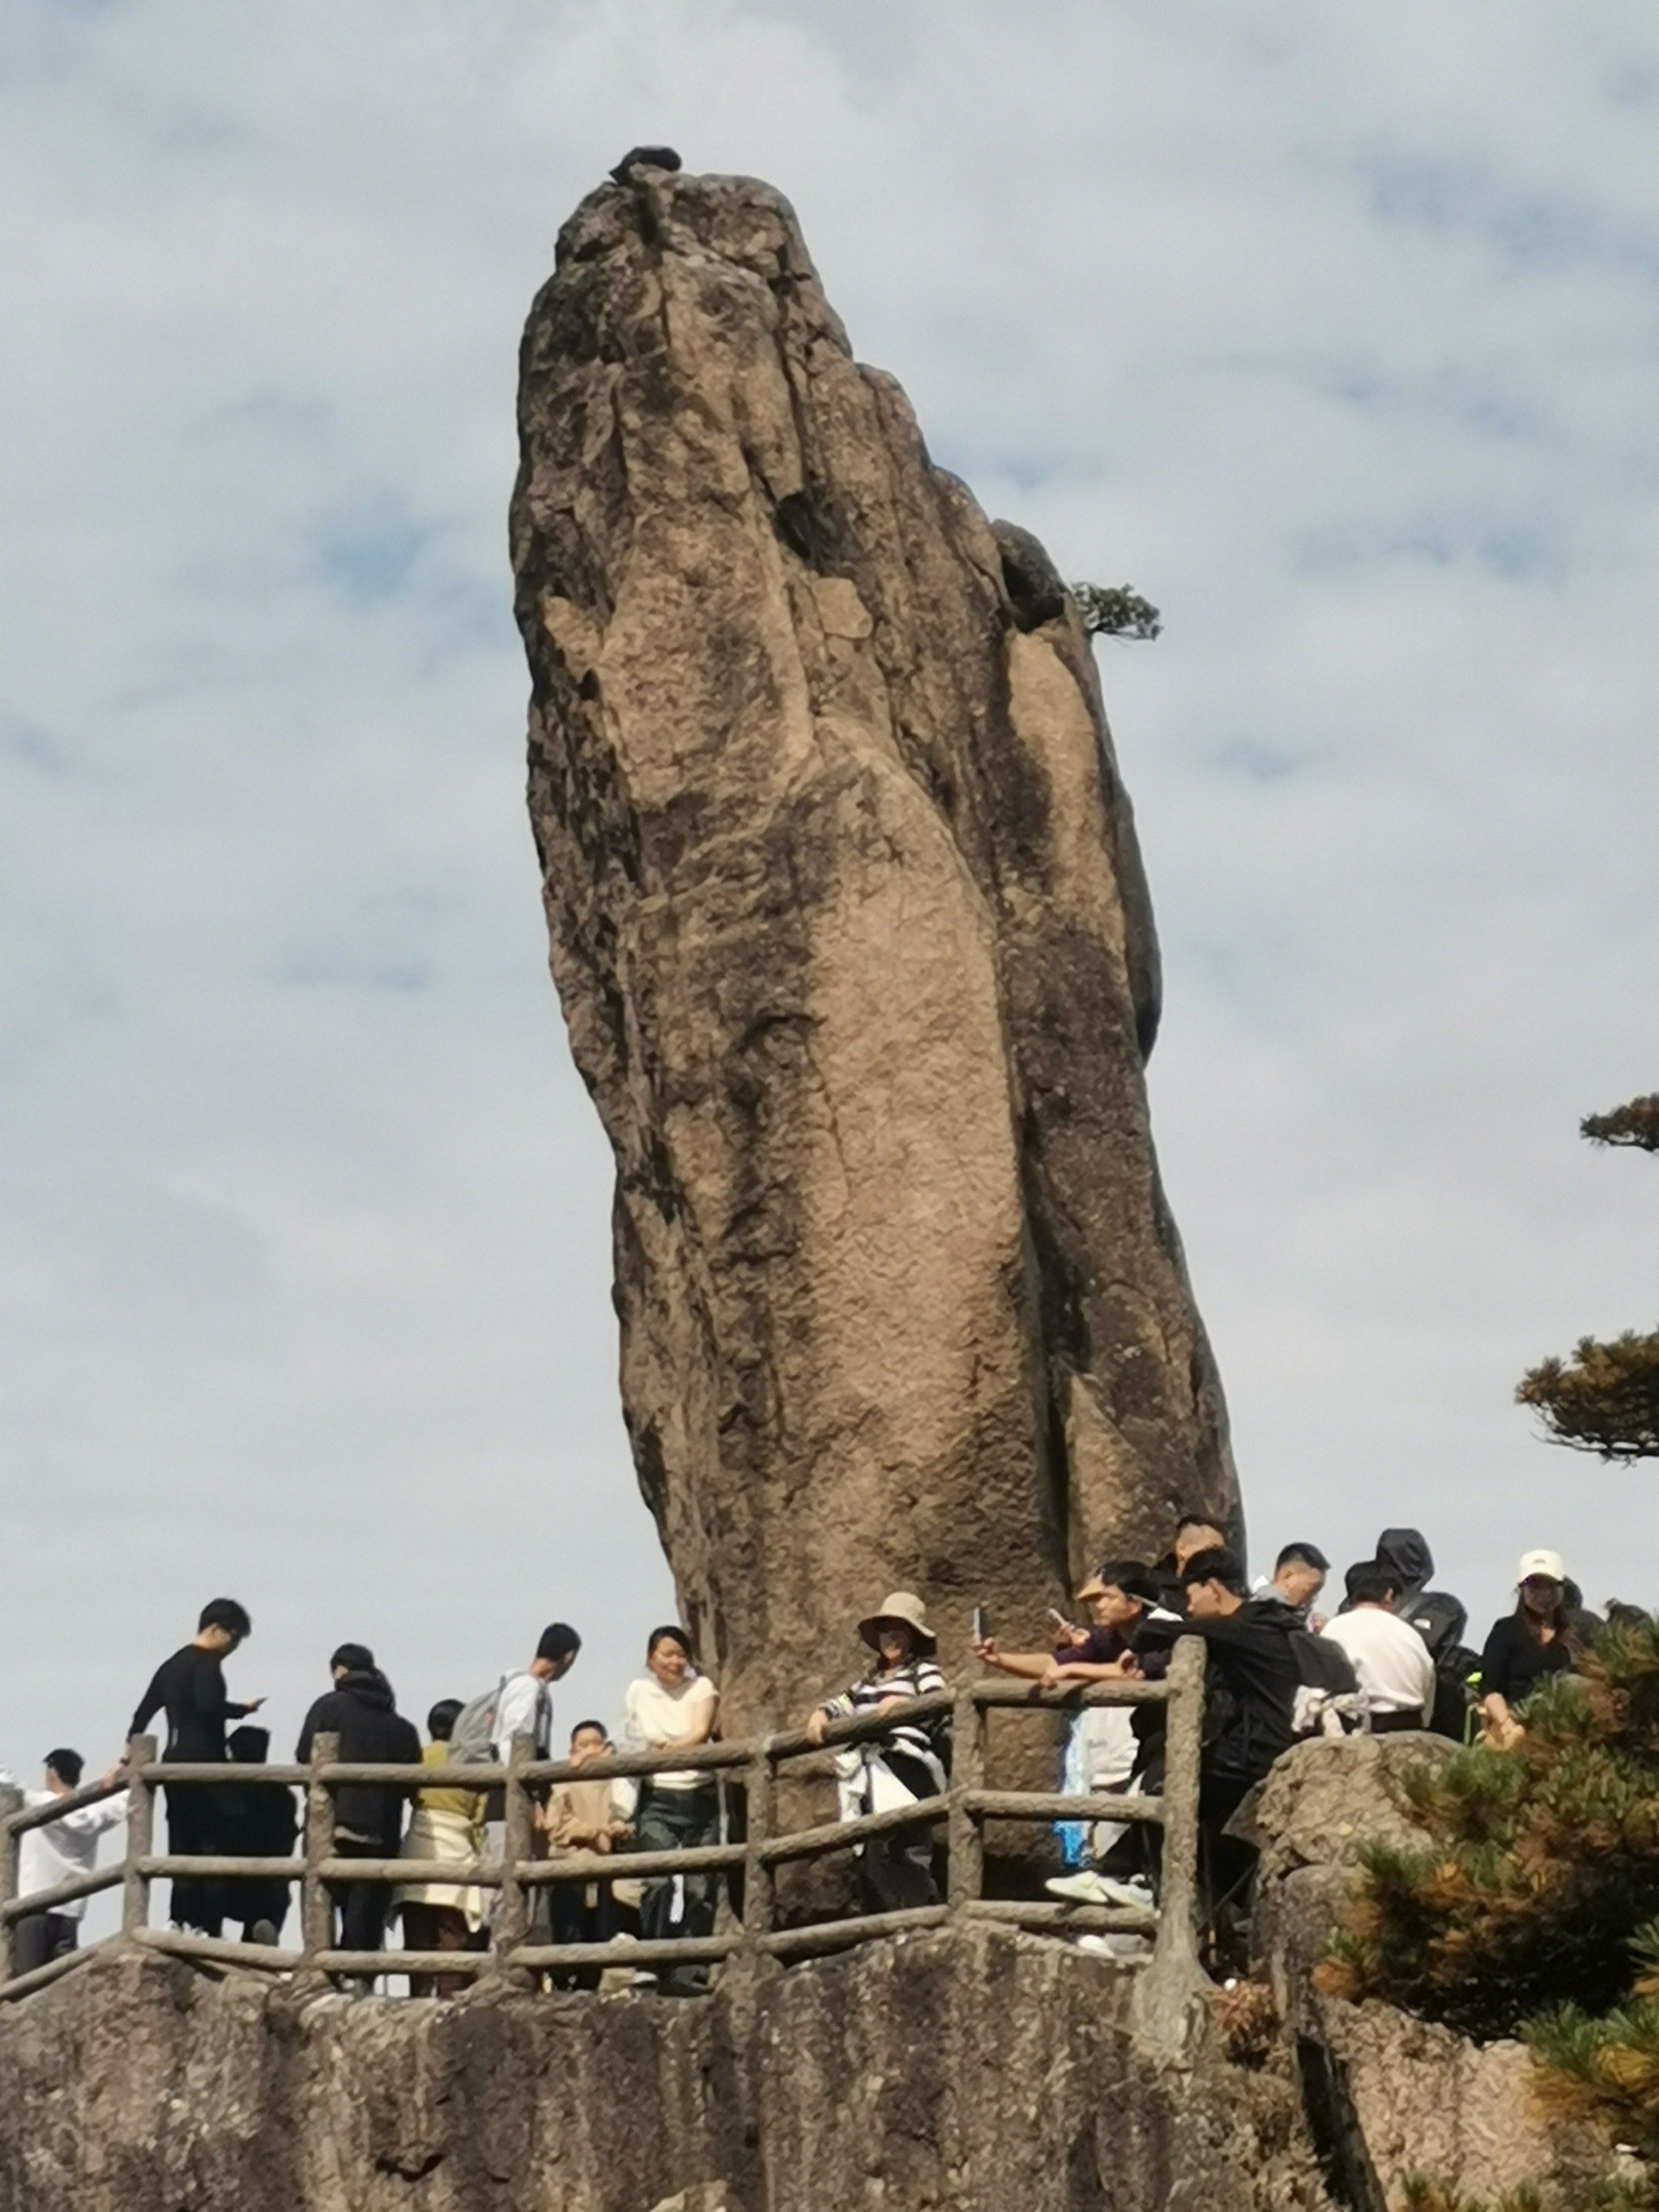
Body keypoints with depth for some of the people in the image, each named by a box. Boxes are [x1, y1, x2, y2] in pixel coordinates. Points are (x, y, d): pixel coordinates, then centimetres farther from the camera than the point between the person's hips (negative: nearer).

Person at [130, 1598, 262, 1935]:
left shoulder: (172, 1665, 19)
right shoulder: (207, 1663, -7)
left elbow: (143, 1714, 20)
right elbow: (208, 1705, -23)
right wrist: (243, 1710, -10)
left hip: (174, 1764, 8)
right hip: (203, 1765, -8)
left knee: (182, 1849, 8)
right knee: (211, 1849, -8)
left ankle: (180, 1922, 3)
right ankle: (207, 1928, -13)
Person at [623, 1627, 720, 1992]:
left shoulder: (701, 1688, 1)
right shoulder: (638, 1692, 6)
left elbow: (701, 1733, -15)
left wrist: (662, 1750, -26)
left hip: (700, 1798, 1)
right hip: (657, 1800, 0)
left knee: (699, 1889, -2)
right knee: (660, 1881, -19)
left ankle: (690, 1973, 3)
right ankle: (650, 1965, -18)